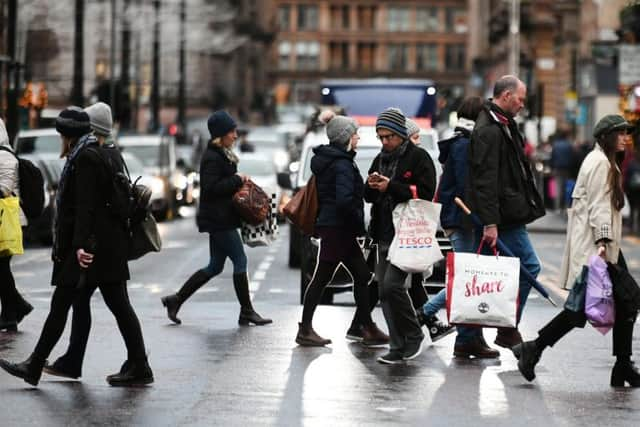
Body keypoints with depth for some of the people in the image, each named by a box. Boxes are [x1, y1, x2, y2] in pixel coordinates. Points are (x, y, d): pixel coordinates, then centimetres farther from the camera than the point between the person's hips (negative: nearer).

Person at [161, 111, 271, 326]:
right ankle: (247, 312, 0)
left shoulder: (222, 155, 17)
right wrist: (237, 180, -19)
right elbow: (211, 188, -23)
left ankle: (175, 300, 18)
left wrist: (238, 181, 8)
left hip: (221, 218, 11)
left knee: (215, 267, 14)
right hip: (219, 219, -11)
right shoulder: (212, 158, -15)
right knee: (240, 261, -6)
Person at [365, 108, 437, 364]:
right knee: (384, 291, 5)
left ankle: (414, 335, -1)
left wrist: (390, 186, -18)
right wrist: (372, 186, -3)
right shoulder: (381, 159, 18)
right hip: (384, 235, 8)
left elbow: (426, 193, -14)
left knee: (392, 284, -18)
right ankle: (398, 347, 11)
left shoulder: (418, 158, -4)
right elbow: (369, 196, 21)